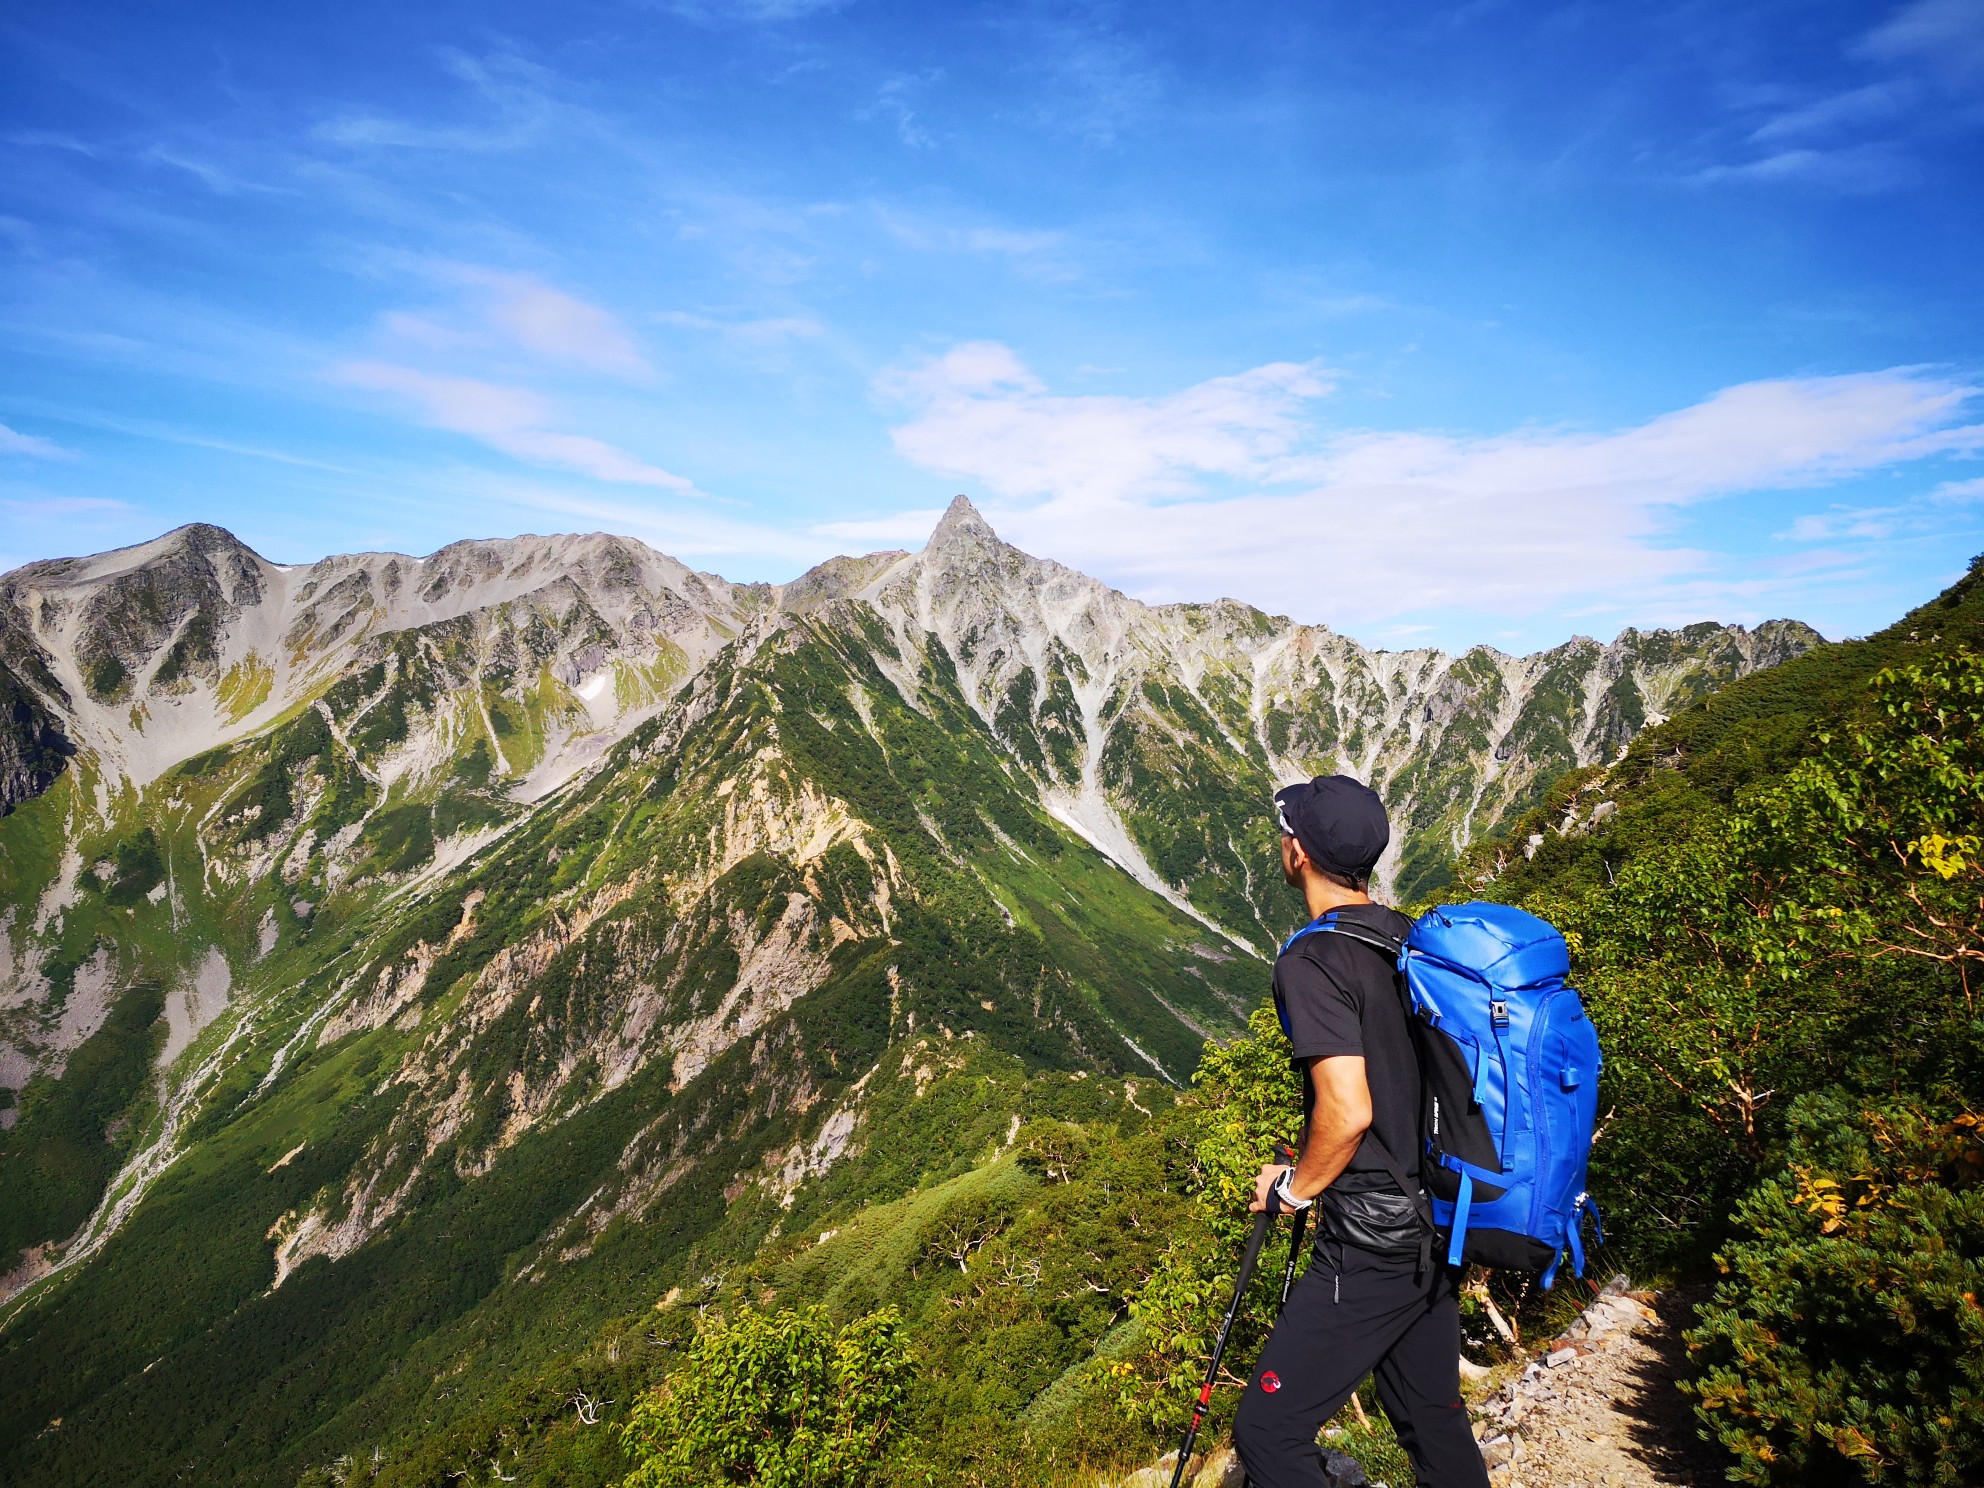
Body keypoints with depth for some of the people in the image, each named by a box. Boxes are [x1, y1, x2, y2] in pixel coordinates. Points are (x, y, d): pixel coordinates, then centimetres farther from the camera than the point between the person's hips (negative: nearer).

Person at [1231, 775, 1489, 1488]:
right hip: (1437, 1227, 9)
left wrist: (1293, 1188, -9)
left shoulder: (1312, 960, -20)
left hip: (1370, 1242, -9)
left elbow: (1348, 1109, -26)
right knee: (1433, 1417, 22)